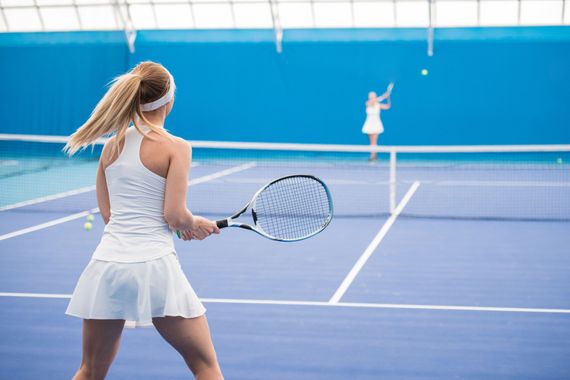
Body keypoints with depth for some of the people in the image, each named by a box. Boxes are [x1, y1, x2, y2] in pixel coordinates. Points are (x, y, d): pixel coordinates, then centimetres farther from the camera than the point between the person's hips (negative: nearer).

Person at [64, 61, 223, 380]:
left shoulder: (112, 146, 11)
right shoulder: (176, 147, -5)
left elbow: (108, 213, 15)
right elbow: (175, 215, -11)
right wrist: (196, 225, 11)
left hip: (106, 266, 5)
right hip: (154, 267, -5)